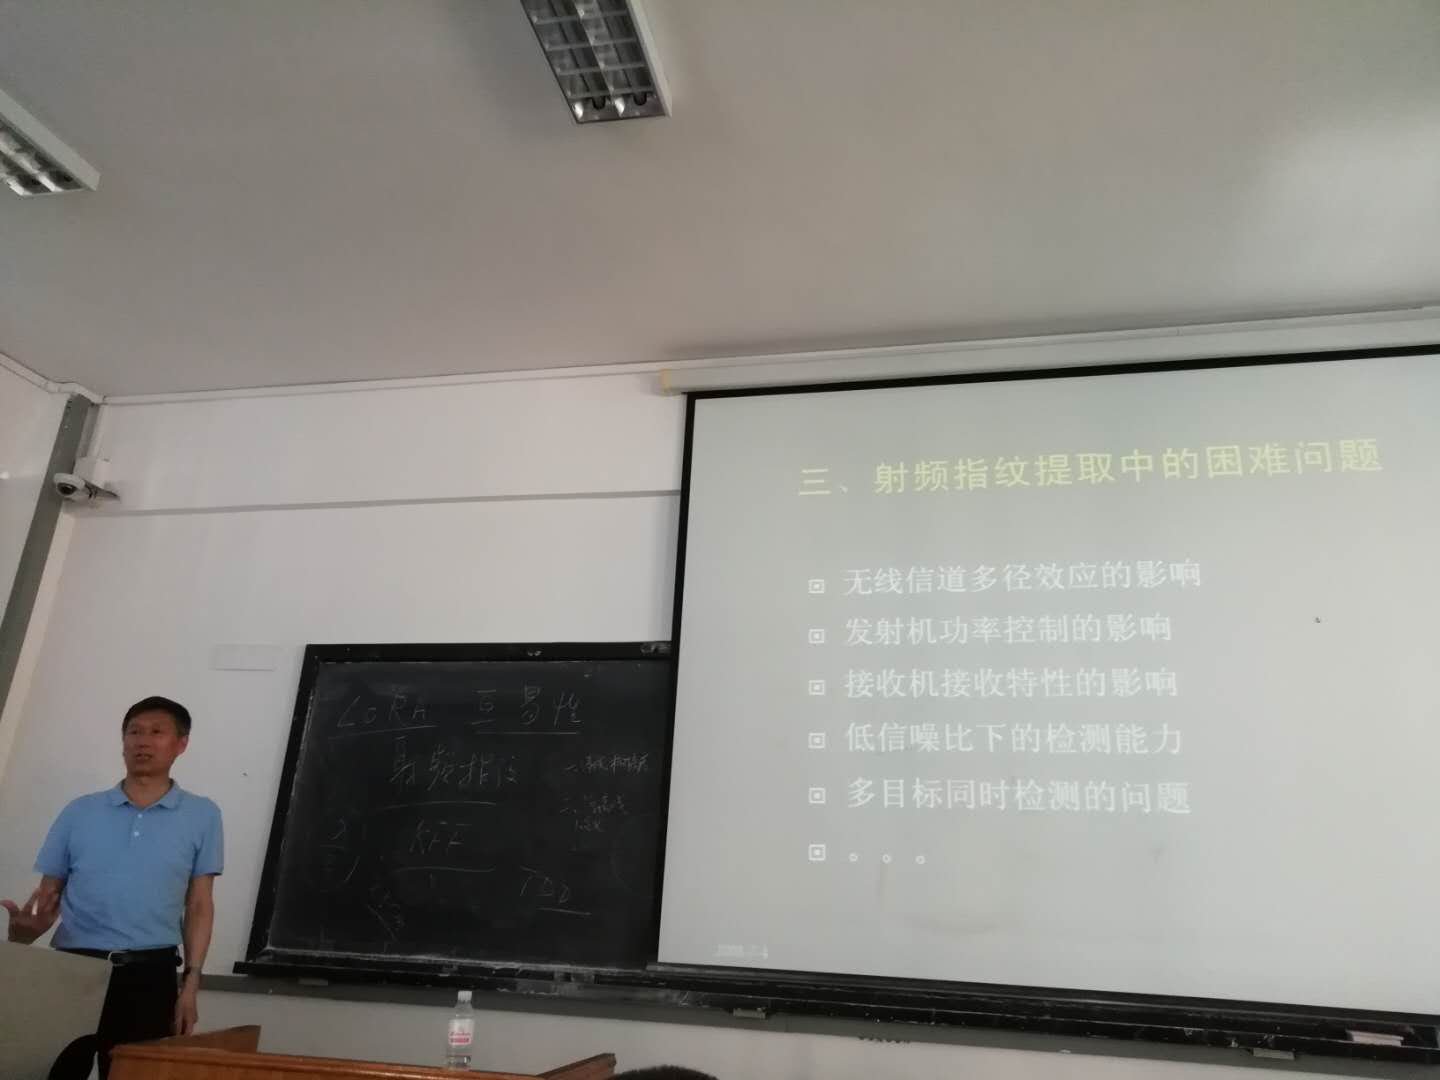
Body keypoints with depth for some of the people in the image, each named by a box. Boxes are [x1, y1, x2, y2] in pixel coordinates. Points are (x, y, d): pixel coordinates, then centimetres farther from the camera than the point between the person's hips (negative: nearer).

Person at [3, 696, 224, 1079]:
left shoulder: (202, 815, 4)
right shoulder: (80, 811, 9)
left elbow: (199, 906, 5)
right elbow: (47, 895, 10)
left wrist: (190, 985, -2)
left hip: (149, 974, -1)